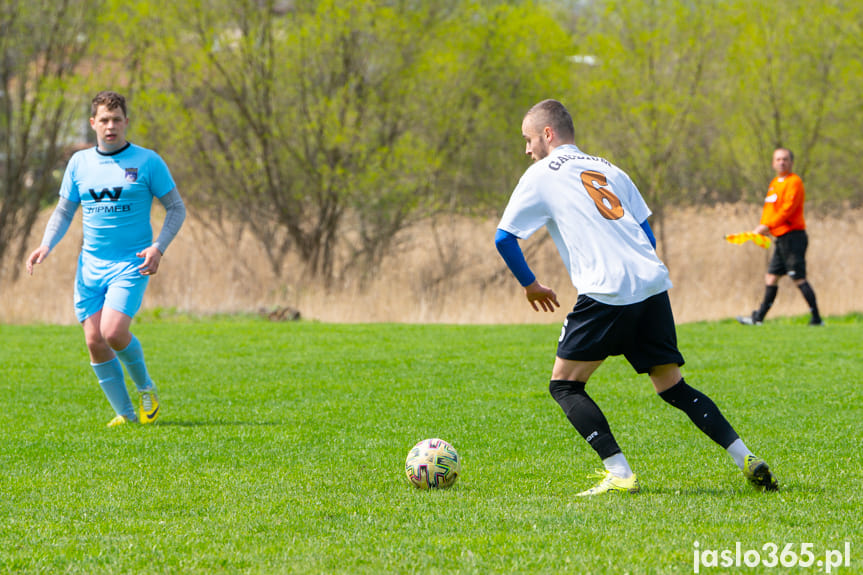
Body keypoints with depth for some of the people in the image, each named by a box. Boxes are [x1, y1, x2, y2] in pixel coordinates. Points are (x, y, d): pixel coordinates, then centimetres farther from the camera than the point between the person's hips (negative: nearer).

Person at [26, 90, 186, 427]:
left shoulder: (147, 162, -3)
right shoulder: (79, 163, 8)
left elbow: (176, 208, 1)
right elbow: (64, 211, 16)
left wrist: (158, 247, -14)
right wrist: (46, 246, -1)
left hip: (131, 264, -4)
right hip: (90, 264, 4)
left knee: (113, 333, -21)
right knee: (94, 341, -3)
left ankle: (146, 387, 7)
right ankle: (125, 413, 11)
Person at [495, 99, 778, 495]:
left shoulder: (542, 175, 7)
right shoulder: (607, 169, 25)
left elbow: (503, 237, 7)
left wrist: (529, 285, 20)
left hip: (607, 294, -6)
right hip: (653, 284, 6)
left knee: (564, 384, 5)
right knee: (672, 386, 15)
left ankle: (619, 474, -9)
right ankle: (746, 460, 5)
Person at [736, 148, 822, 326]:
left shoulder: (794, 182, -10)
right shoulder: (775, 183, 17)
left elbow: (787, 209, -20)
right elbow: (769, 209, 22)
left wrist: (768, 225, -23)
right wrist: (761, 227, 7)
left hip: (793, 236, -9)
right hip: (782, 238, 9)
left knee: (799, 278, -10)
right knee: (771, 278, 12)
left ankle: (817, 319, -8)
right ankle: (758, 318, 19)